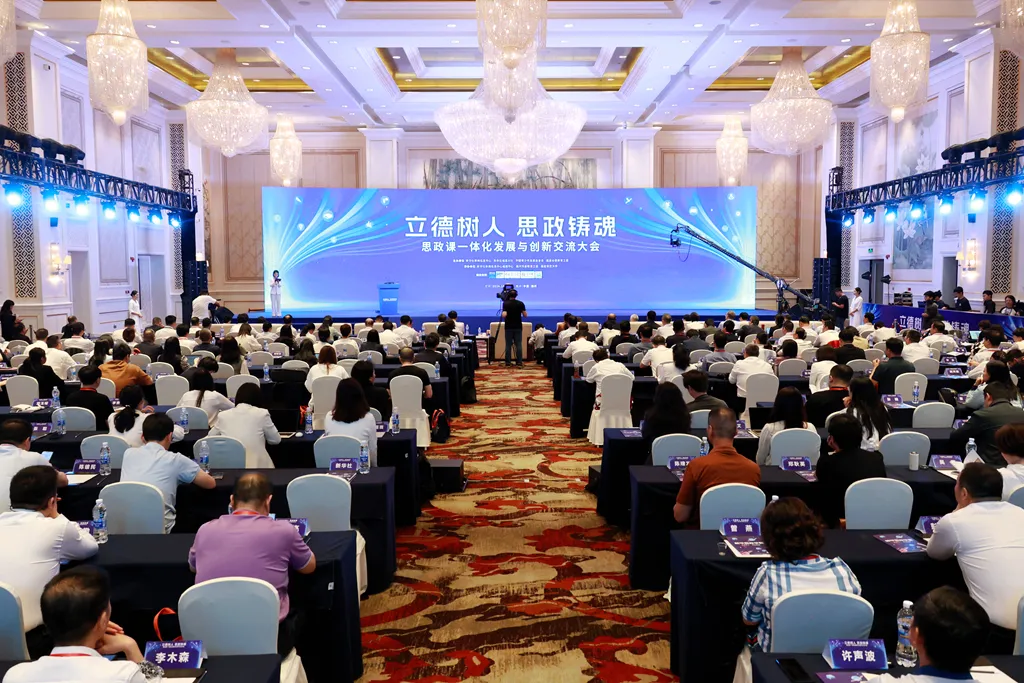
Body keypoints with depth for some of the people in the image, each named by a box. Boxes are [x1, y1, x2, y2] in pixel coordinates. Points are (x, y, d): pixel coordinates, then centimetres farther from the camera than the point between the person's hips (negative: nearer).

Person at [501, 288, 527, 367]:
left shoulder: (505, 303, -6)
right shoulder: (520, 303, -2)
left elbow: (504, 315, -16)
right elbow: (525, 315, -2)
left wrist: (502, 314, 7)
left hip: (508, 327, -1)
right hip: (518, 327, 1)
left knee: (508, 345, 4)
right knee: (519, 345, 2)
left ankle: (508, 362, 4)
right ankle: (519, 362, -1)